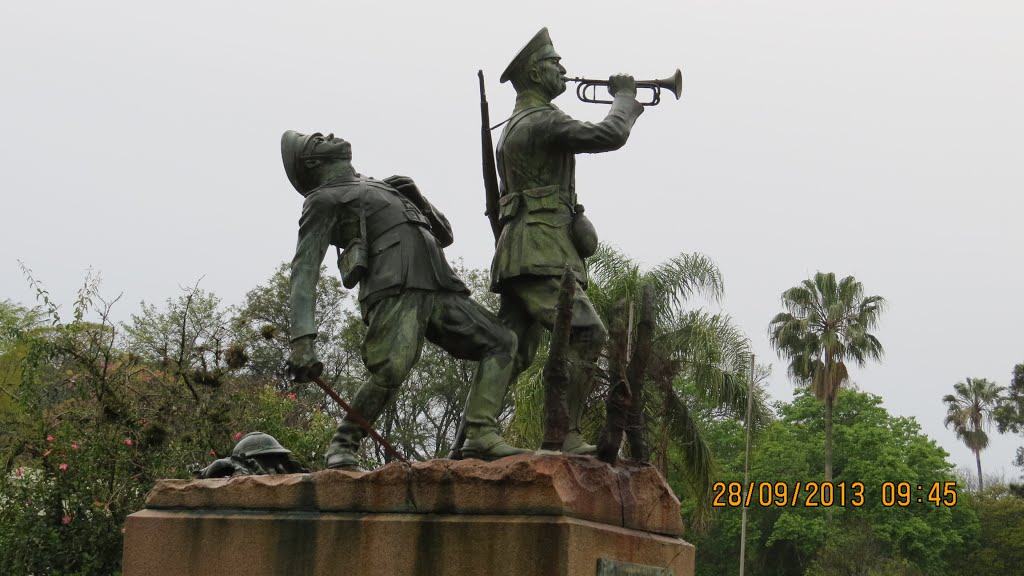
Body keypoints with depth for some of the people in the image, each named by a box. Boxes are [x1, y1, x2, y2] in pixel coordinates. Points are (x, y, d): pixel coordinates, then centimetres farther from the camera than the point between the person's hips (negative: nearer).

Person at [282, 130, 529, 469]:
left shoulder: (384, 187, 36)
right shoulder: (323, 200, 12)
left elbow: (443, 235, 35)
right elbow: (304, 271, -1)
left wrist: (415, 198, 15)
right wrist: (302, 339, -15)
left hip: (438, 290, 8)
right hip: (395, 290, -8)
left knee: (501, 343, 0)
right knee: (392, 370, -29)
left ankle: (481, 437, -8)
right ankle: (343, 446, -10)